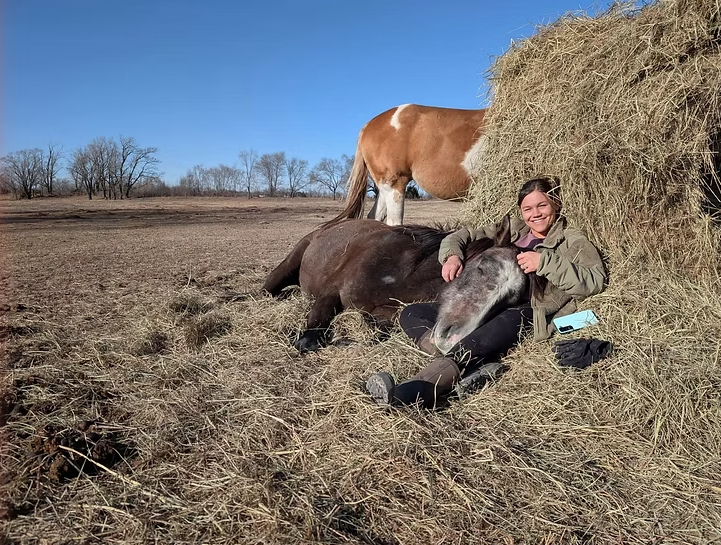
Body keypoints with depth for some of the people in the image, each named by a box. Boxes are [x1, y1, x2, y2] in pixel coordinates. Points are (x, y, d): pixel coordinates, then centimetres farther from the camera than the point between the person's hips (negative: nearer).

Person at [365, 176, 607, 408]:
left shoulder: (572, 241, 13)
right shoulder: (510, 230, 27)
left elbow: (596, 281, -4)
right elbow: (459, 237, 24)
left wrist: (545, 261, -13)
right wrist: (452, 255, 0)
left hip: (526, 312, -6)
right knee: (411, 314, -8)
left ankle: (406, 394, -60)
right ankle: (474, 365, -33)